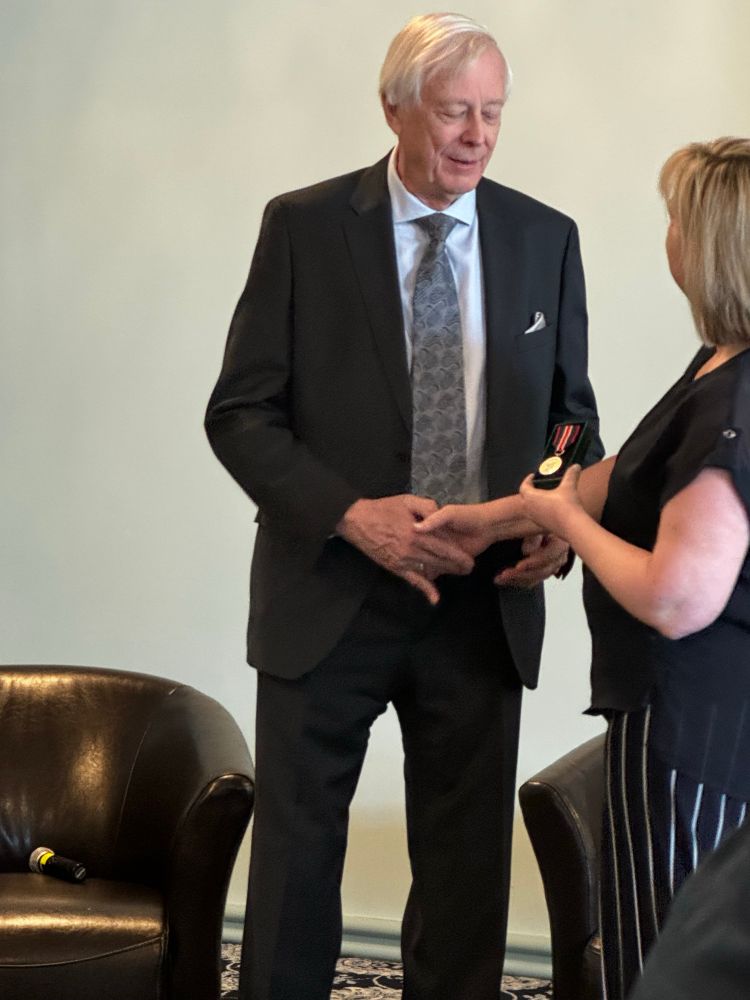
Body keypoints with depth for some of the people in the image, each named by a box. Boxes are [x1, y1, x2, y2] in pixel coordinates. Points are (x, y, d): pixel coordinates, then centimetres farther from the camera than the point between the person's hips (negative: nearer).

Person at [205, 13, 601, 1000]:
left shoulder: (545, 239, 4)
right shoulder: (303, 225, -4)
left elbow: (569, 411, 12)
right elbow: (240, 411, -6)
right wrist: (352, 515, -20)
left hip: (484, 605, 2)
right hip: (329, 594, -2)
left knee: (467, 863, 11)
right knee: (296, 855, 9)